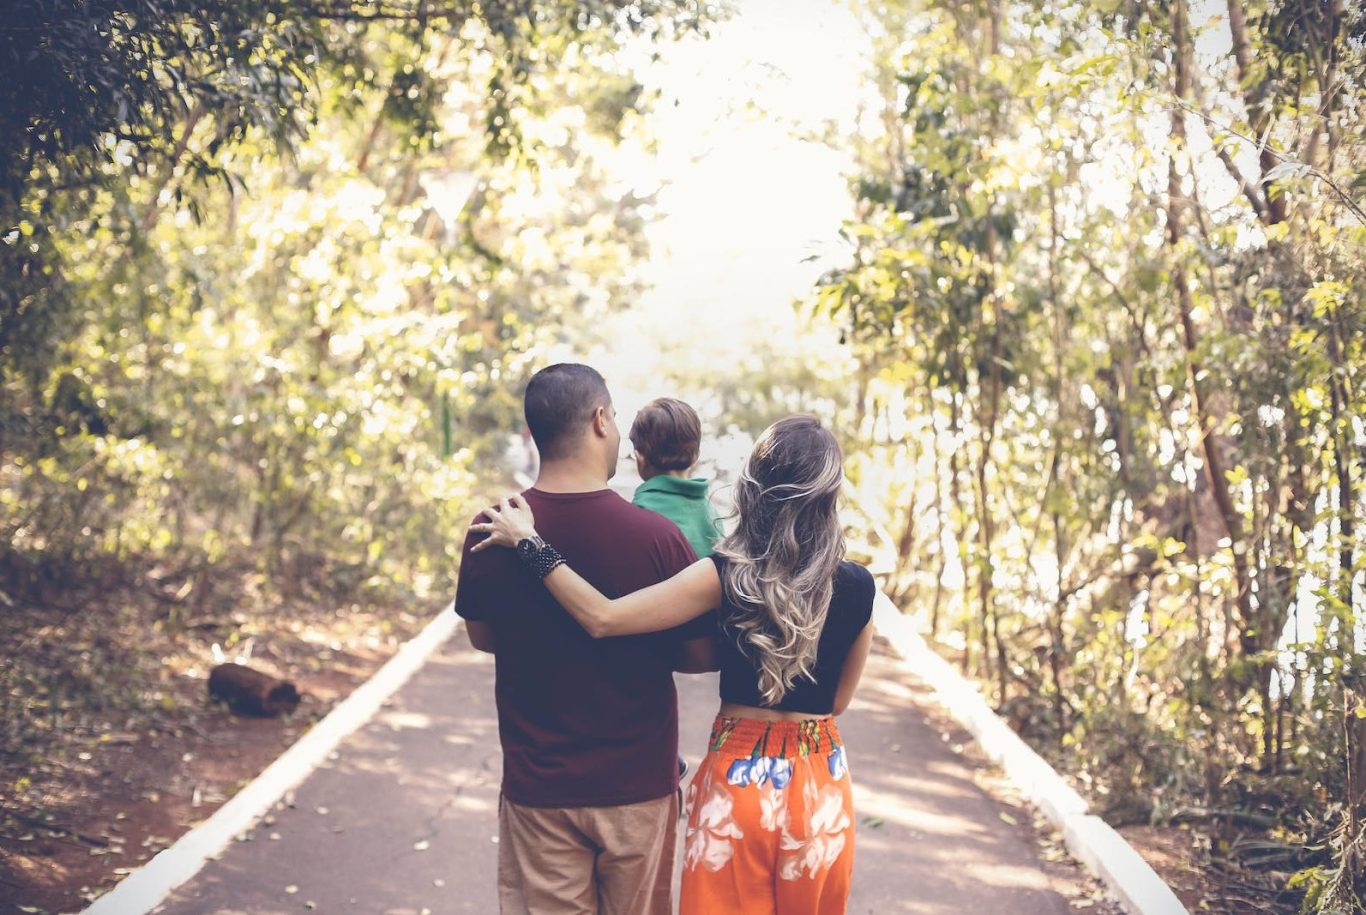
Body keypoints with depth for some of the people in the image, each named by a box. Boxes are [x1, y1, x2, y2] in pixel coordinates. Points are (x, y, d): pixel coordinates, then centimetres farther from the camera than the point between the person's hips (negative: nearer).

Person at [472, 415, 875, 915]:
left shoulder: (726, 575, -15)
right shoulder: (857, 587, -9)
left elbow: (603, 617, -19)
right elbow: (838, 700, 3)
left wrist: (529, 542, -12)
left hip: (737, 777, -2)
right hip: (821, 784, 2)